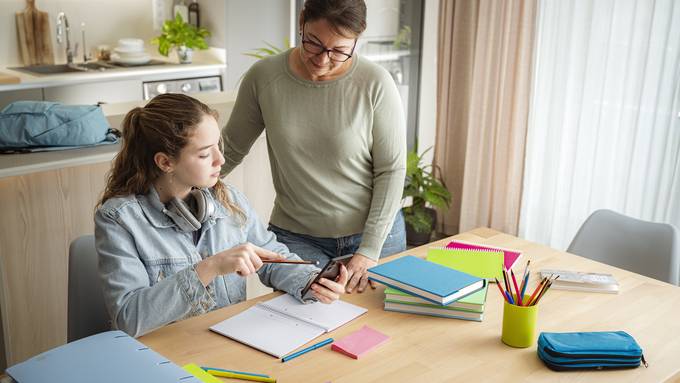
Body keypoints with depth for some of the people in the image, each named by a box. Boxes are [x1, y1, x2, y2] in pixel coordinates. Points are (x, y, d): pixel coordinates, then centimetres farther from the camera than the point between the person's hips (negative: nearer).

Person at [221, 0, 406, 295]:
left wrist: (369, 251, -14)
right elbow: (230, 150, 3)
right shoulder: (263, 77, -9)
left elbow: (391, 171, -10)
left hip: (375, 233, 0)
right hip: (296, 237, 0)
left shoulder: (376, 83, -13)